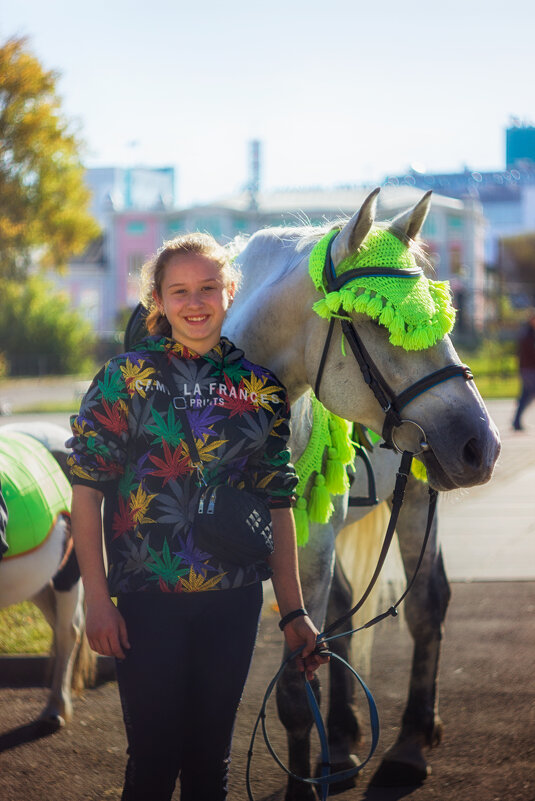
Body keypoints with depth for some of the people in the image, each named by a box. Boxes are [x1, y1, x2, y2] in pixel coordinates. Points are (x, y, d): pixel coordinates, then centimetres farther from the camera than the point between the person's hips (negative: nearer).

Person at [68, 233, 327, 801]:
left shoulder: (261, 388, 6)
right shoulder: (127, 377, -3)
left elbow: (277, 506, 8)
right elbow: (87, 492, -5)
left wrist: (294, 613, 5)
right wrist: (98, 602, -11)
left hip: (233, 600, 3)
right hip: (147, 598, -3)